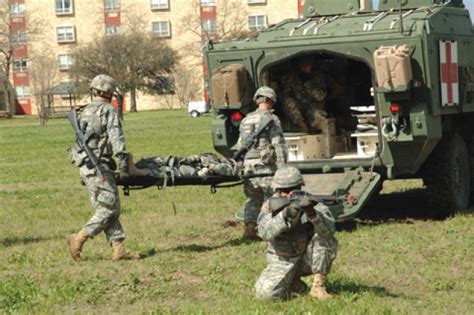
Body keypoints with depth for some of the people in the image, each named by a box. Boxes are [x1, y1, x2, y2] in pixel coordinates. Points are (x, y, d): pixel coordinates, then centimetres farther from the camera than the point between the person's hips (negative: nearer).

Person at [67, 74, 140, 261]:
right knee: (109, 207, -6)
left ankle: (118, 249, 4)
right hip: (98, 166, -9)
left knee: (105, 208, 8)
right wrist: (122, 158, -24)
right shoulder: (107, 111, -6)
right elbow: (115, 136, -18)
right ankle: (78, 239, -8)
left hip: (85, 166, 9)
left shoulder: (85, 112, 20)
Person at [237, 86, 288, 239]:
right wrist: (282, 168, -11)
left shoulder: (246, 120, 14)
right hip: (266, 167, -6)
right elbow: (279, 145, -12)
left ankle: (249, 227, 7)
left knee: (253, 199, 14)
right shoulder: (271, 119, -6)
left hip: (248, 166, 6)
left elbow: (240, 146, 18)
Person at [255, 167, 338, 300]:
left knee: (326, 239, -27)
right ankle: (292, 282, 9)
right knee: (266, 292, -24)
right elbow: (265, 232, -31)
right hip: (283, 261, 0)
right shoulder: (270, 206, -12)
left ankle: (318, 286, -14)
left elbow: (329, 229, -31)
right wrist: (286, 215, -46)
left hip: (308, 257, 1)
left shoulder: (310, 202, -14)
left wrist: (313, 214, -50)